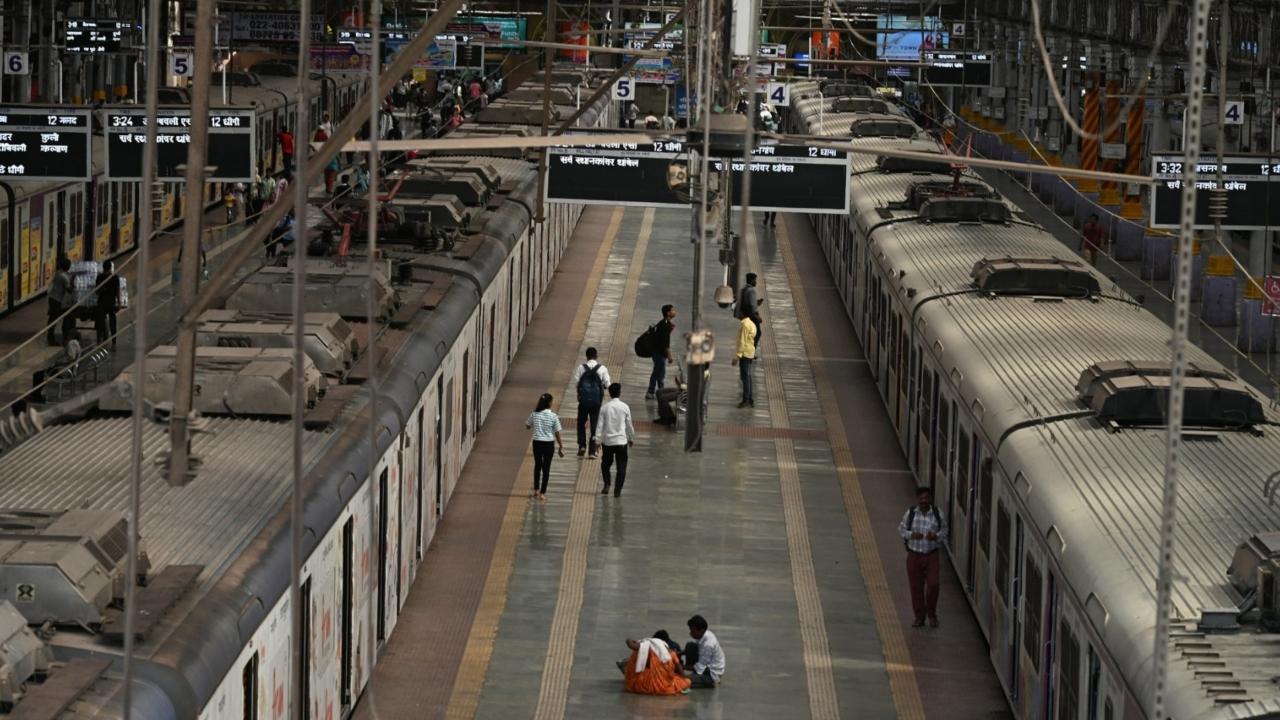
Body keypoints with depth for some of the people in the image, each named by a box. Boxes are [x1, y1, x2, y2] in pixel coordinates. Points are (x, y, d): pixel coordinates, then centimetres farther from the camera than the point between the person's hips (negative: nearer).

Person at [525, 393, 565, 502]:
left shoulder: (534, 414, -5)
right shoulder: (553, 416, -12)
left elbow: (527, 426, 10)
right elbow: (557, 433, -7)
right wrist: (560, 446, 2)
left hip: (537, 443, 3)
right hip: (549, 444, -3)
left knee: (537, 465, 20)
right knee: (546, 468, 5)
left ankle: (536, 490, 29)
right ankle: (542, 493, 4)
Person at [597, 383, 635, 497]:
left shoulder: (605, 407, -4)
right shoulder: (625, 407, -5)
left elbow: (600, 425, -5)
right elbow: (629, 425, 2)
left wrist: (599, 440, 1)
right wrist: (631, 438, 16)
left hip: (607, 441, 1)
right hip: (621, 441, -1)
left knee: (606, 464, 19)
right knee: (621, 467, 5)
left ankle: (607, 485, 6)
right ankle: (617, 490, 1)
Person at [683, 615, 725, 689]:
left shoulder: (708, 644, -33)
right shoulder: (703, 634, -7)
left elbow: (699, 668, -26)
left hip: (712, 674, -9)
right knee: (690, 646, -3)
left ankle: (710, 682, -1)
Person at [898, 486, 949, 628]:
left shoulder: (937, 514, -2)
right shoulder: (910, 513, -3)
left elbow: (944, 530, 6)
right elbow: (901, 529, 4)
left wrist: (936, 536, -15)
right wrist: (911, 535, -16)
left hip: (931, 555, -1)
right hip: (914, 555, 1)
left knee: (933, 584, -10)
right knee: (916, 587, 5)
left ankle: (931, 614, 13)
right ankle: (919, 616, 21)